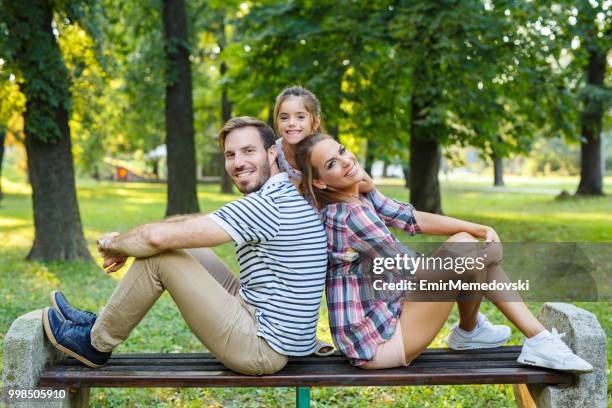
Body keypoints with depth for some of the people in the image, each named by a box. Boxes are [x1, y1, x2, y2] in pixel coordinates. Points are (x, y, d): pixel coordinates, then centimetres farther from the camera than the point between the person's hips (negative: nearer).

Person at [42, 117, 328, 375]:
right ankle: (103, 323, 23)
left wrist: (114, 244, -2)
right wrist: (127, 244, 9)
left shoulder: (266, 204, -22)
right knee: (183, 249, 16)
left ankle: (96, 343, 10)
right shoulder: (286, 195, 11)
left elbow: (158, 236, -23)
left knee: (158, 256, -9)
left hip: (263, 348, -10)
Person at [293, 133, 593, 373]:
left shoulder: (360, 198, 6)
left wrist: (480, 229, -6)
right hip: (376, 343, -9)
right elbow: (412, 272, -17)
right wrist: (490, 251, -5)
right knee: (465, 251, -13)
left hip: (385, 314, 9)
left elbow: (417, 220, 6)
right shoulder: (350, 215, -23)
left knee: (465, 241, 3)